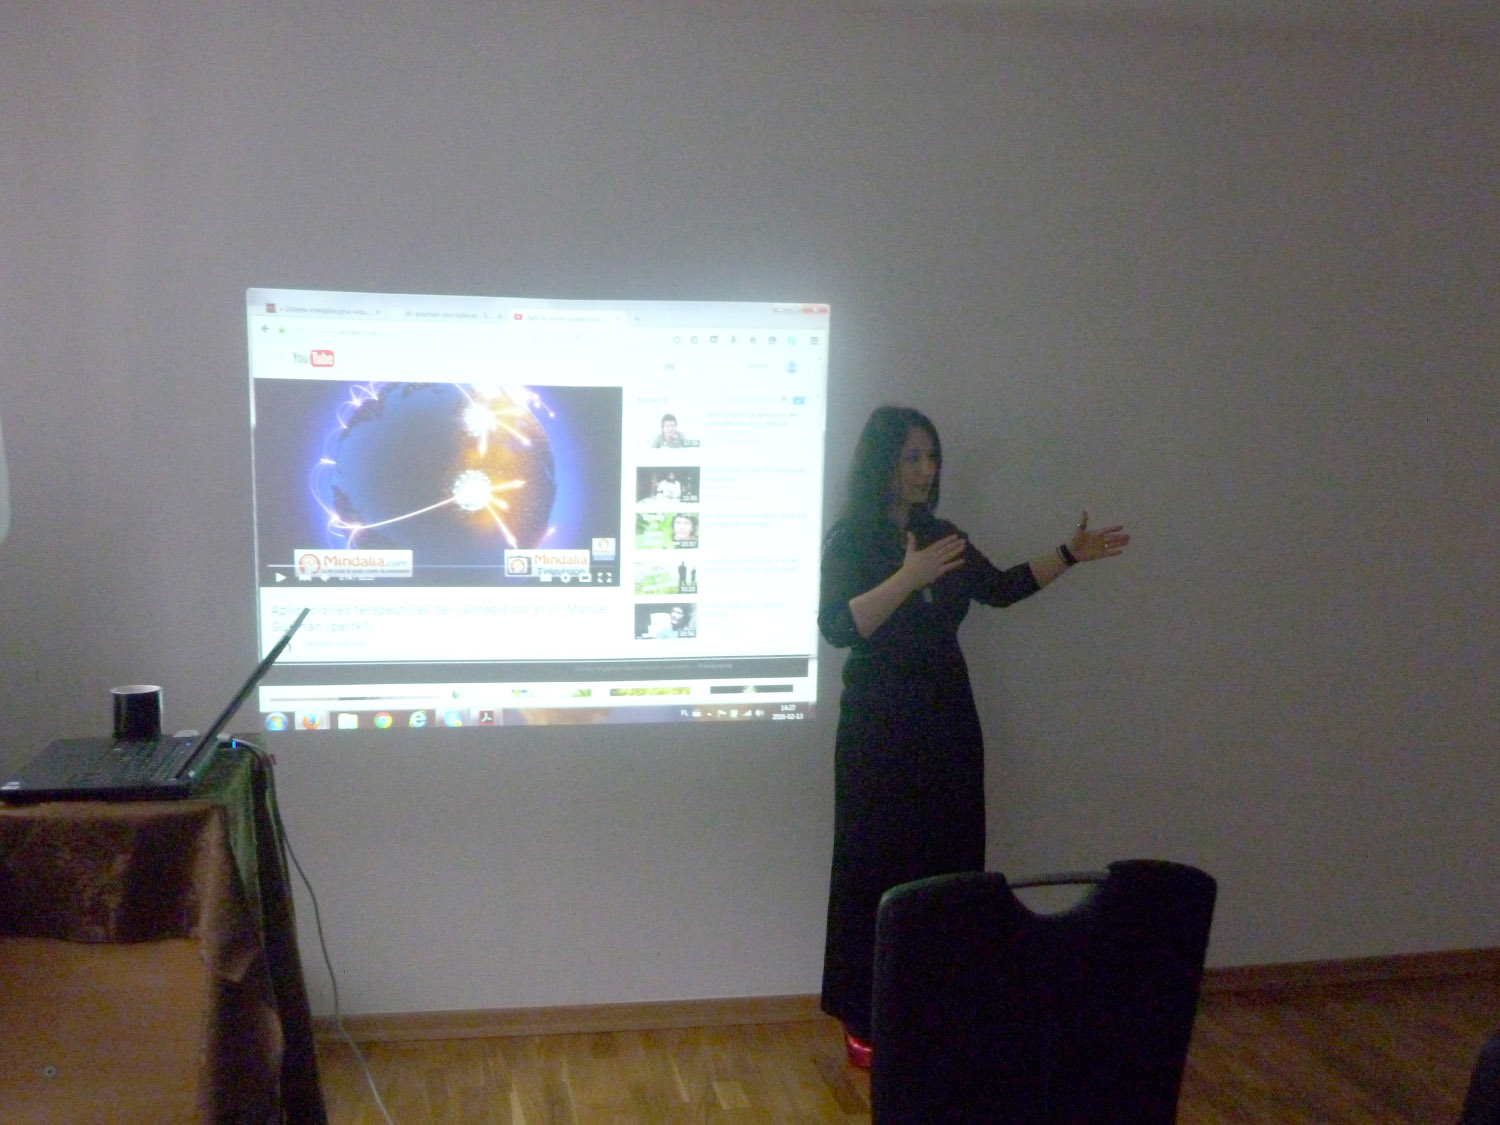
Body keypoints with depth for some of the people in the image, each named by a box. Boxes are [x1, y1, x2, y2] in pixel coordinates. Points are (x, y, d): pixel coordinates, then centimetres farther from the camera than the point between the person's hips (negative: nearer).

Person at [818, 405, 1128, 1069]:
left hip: (948, 721, 6)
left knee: (950, 863, 7)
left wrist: (1069, 556, 14)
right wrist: (909, 577, -31)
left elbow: (999, 589, 21)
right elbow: (837, 626, -22)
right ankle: (863, 1019, 10)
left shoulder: (940, 534, 9)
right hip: (880, 727, -6)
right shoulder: (850, 539, -9)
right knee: (877, 867, -1)